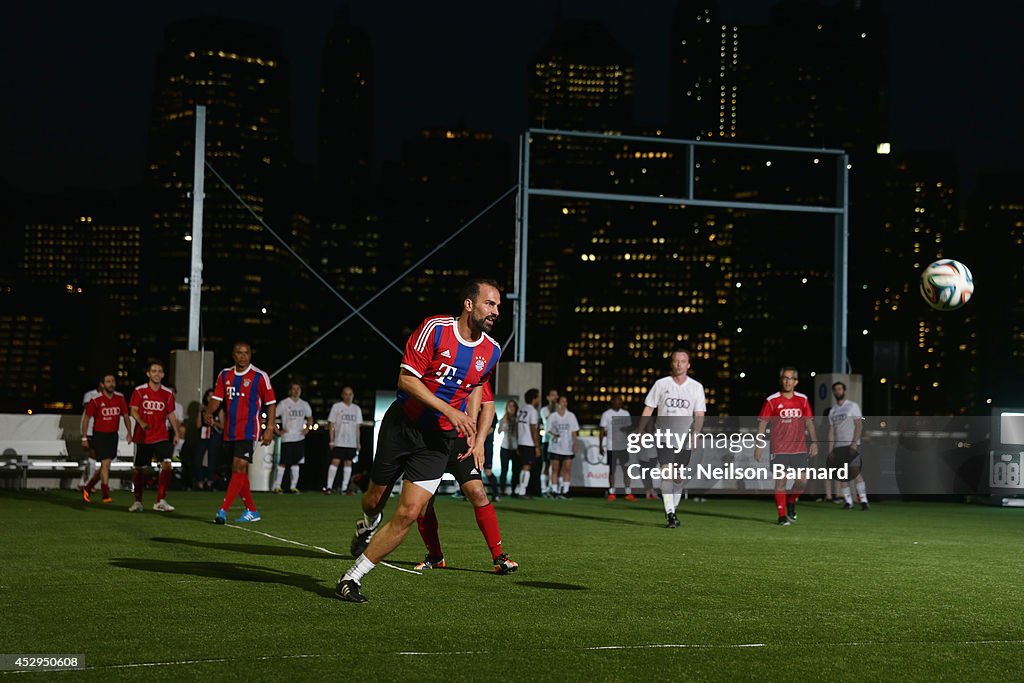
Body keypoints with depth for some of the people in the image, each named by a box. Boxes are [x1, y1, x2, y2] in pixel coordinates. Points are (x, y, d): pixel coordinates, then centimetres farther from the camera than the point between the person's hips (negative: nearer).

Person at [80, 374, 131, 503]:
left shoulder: (120, 398, 1)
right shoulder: (96, 400, -10)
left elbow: (125, 416, 9)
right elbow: (86, 418, -3)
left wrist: (129, 433, 0)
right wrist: (84, 438, -6)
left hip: (113, 435, 5)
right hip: (99, 434, -5)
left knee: (105, 465, 9)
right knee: (105, 464, -12)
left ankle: (87, 488, 28)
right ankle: (106, 495, -7)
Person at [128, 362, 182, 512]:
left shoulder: (167, 394, 6)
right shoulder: (139, 391, -1)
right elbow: (133, 410, -6)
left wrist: (176, 433, 6)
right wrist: (142, 423, -25)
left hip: (161, 437, 1)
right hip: (142, 437, -1)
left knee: (166, 463, -17)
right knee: (139, 470, 6)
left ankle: (160, 501, -12)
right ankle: (138, 501, 23)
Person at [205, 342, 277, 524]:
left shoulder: (260, 376, -5)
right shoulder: (225, 375, 9)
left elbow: (271, 404, -2)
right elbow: (216, 399, 8)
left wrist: (269, 429, -9)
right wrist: (209, 412, -13)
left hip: (248, 431, -6)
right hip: (229, 432, 6)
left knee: (239, 468, -15)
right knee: (238, 471, 11)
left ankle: (223, 511, -20)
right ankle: (251, 511, 23)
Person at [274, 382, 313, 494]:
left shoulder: (304, 404, 10)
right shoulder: (283, 404, -4)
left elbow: (310, 417, 25)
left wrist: (307, 428, 9)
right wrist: (278, 431, -10)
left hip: (299, 438, 5)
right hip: (287, 438, -5)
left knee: (296, 463, 7)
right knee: (283, 463, -6)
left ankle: (293, 486, 13)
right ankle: (277, 486, -1)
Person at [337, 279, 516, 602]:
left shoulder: (491, 351, 0)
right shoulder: (435, 328, -15)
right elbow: (406, 379, -16)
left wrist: (477, 437, 11)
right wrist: (450, 411, -23)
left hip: (440, 438, 2)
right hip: (401, 426, -2)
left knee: (408, 513, -13)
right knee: (374, 500, 12)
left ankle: (352, 577, -3)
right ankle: (368, 525, 52)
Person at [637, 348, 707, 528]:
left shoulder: (696, 387, 2)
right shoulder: (661, 384, 2)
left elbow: (699, 415, 0)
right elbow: (648, 409, 7)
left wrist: (695, 432, -17)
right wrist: (640, 432, 2)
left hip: (684, 439, 1)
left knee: (678, 478, 8)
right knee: (667, 473, -16)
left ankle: (672, 511, 26)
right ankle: (670, 514, -19)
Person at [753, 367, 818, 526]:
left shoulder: (803, 400, 7)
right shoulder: (772, 400, -3)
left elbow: (809, 422, 11)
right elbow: (762, 423, -1)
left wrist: (814, 442, 2)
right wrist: (759, 446, -6)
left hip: (800, 448, 3)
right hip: (779, 450, -3)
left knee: (802, 480, -1)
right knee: (781, 481, -3)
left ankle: (791, 502, 27)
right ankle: (782, 516, 5)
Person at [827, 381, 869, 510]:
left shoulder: (852, 406, 1)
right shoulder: (832, 411, 16)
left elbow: (859, 425, -6)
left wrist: (854, 443, -16)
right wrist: (830, 450, 8)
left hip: (851, 445, -5)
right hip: (838, 446, 6)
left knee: (855, 472, -15)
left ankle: (863, 500, -16)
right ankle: (848, 501, 6)